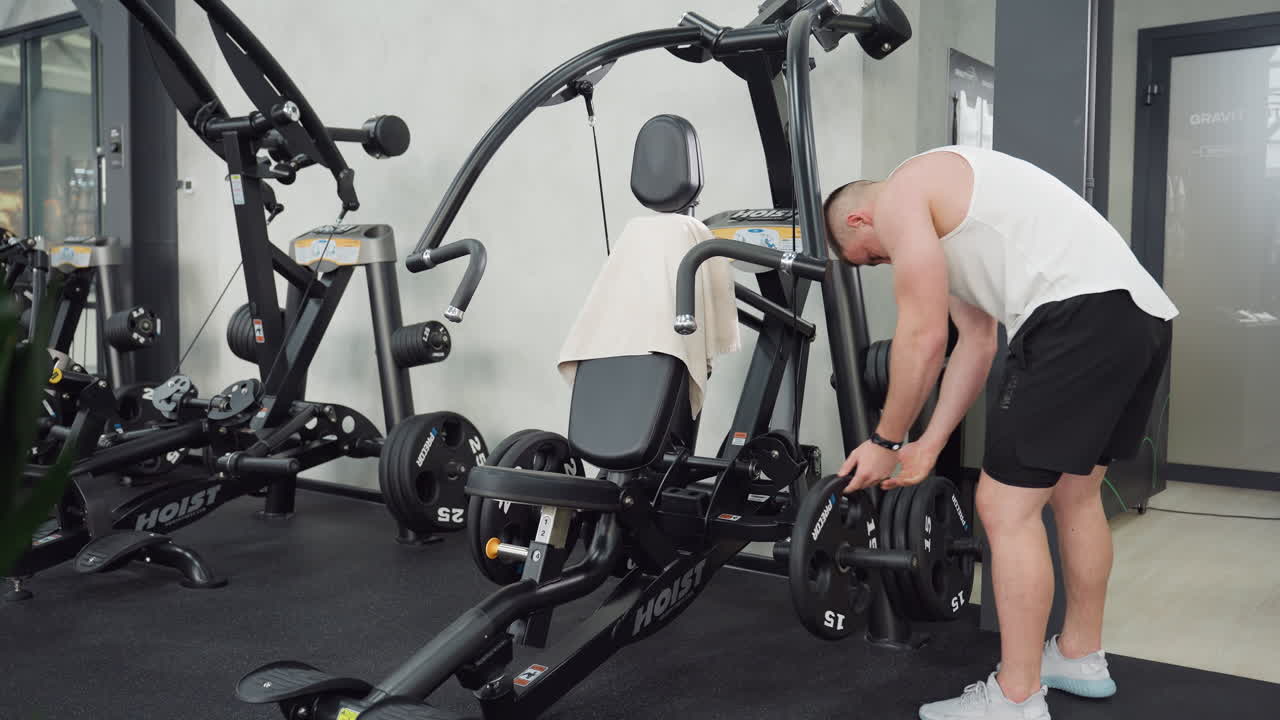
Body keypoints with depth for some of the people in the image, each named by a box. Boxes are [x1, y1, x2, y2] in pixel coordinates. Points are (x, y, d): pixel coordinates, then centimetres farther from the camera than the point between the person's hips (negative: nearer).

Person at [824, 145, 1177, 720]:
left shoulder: (900, 198, 1)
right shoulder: (945, 218, 30)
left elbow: (922, 338, -5)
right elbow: (975, 342, 26)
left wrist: (885, 442, 5)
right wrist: (929, 446, 24)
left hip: (1081, 314, -11)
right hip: (1142, 314, 11)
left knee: (1006, 505, -2)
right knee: (1074, 491, 23)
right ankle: (1082, 657, 38)